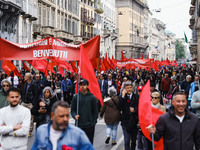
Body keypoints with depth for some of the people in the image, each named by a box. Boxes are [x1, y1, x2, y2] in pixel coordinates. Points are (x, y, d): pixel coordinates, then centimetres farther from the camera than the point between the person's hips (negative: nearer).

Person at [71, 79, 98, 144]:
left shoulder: (92, 97, -1)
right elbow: (72, 110, 9)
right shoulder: (76, 97, 4)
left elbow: (95, 111, 3)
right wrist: (75, 115, -10)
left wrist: (94, 122, -1)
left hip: (90, 126, -1)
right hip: (79, 125, 1)